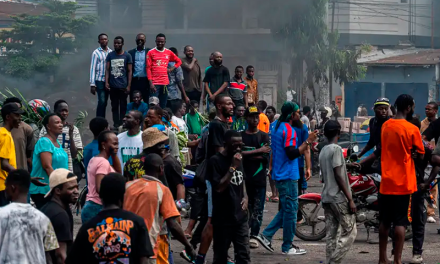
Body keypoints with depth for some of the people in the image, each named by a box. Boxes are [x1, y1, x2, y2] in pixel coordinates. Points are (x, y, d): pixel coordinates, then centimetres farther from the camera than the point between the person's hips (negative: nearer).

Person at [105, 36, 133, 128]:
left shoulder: (127, 56, 2)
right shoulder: (110, 55, 8)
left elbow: (130, 71, 1)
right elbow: (107, 69, 8)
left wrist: (129, 86, -5)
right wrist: (106, 82, -4)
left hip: (123, 86, -2)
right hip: (113, 86, 2)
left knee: (123, 106, 1)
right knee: (114, 106, 5)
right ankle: (116, 125, 8)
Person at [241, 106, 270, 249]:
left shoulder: (264, 136, 8)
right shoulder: (240, 136, 7)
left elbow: (266, 158, -4)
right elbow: (237, 153, -10)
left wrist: (247, 155, -9)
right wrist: (258, 151, -13)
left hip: (259, 178, 0)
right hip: (244, 178, 0)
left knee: (258, 209, 0)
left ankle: (254, 236, 4)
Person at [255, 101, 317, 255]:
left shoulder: (277, 128, 14)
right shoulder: (289, 130, -17)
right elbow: (291, 154, -24)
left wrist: (301, 149, 20)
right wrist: (307, 142, -21)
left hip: (279, 175, 10)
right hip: (288, 176, -10)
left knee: (287, 209, 17)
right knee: (291, 210, -2)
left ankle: (266, 235, 12)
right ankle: (287, 247, 4)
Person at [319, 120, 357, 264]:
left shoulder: (323, 151, 12)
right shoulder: (336, 149, -11)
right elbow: (338, 176, -17)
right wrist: (350, 199, -16)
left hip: (326, 197, 8)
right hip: (339, 198, -8)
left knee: (331, 234, 7)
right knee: (350, 232, -3)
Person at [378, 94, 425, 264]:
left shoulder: (385, 126, 6)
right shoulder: (412, 129, -12)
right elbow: (420, 156, -5)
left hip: (386, 181, 5)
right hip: (403, 183, -5)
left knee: (385, 222, 13)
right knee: (400, 223, -3)